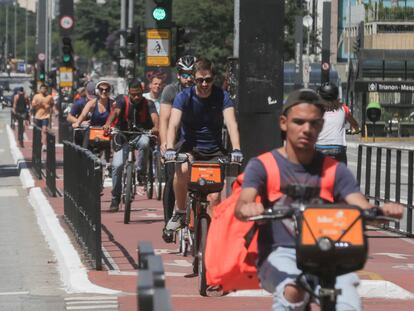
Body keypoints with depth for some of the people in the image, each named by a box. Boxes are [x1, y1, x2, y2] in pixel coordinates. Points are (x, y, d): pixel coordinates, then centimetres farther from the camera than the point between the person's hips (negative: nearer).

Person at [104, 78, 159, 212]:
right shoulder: (123, 100, -9)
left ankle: (141, 173, -15)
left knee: (144, 143, -37)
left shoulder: (148, 104, -9)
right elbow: (116, 111, -28)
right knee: (117, 165, -14)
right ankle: (115, 198, 2)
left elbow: (154, 115, -27)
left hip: (141, 134, -1)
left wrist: (156, 127, -51)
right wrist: (108, 124, -49)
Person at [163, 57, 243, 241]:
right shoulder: (184, 97, -10)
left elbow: (231, 123, -21)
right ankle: (180, 213, -15)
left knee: (215, 197, -13)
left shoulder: (222, 97, -9)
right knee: (182, 169, -34)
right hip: (189, 147, -1)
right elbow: (173, 124, -22)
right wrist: (170, 149, -41)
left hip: (214, 151, 1)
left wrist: (236, 149, -38)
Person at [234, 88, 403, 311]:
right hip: (279, 253, -2)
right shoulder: (262, 166, 1)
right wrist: (247, 209, -41)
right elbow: (242, 206, -15)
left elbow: (363, 209, -4)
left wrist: (383, 211, -29)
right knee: (293, 291, -36)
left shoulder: (334, 170, 8)